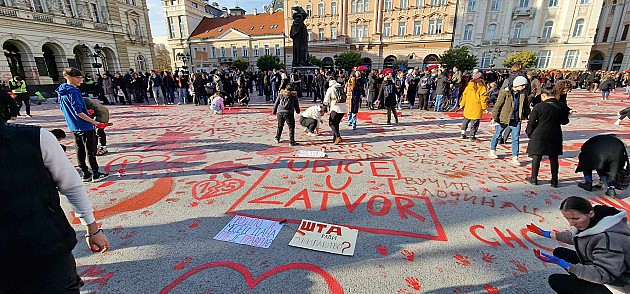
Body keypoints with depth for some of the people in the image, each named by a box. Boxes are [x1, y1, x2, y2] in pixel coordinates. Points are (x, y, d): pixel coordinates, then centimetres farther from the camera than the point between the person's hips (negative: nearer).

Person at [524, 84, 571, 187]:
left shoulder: (539, 106, -12)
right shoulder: (562, 106, -2)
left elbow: (531, 122, -9)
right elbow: (565, 121, 9)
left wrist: (529, 133, 3)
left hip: (540, 134, -3)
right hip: (555, 135, 3)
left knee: (536, 156, 8)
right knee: (553, 158, 11)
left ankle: (534, 178, 16)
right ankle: (554, 181, 16)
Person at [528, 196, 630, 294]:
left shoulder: (609, 238, -34)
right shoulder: (592, 220, -9)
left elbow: (602, 275, -33)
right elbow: (576, 237, 12)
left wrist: (561, 263, -40)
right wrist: (546, 234, 12)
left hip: (615, 285, -8)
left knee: (555, 281, -16)